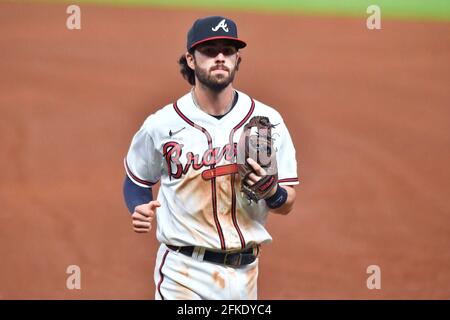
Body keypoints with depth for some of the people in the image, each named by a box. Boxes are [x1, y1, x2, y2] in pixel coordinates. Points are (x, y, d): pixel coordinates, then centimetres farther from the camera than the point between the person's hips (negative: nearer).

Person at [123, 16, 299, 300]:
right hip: (183, 273, -2)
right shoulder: (161, 124, -5)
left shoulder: (268, 120, -1)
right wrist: (140, 210, -10)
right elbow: (136, 180, 11)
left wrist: (271, 192, -20)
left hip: (244, 274, 3)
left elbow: (287, 204, 2)